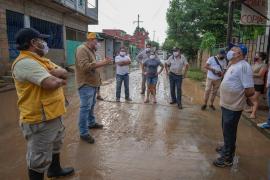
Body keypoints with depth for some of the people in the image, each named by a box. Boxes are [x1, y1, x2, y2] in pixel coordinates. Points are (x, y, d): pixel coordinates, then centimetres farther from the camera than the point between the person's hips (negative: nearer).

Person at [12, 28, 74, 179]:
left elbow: (65, 73, 2)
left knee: (55, 145, 29)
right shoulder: (25, 62, -21)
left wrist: (49, 73, -18)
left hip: (54, 114, 11)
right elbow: (51, 83, -30)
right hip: (40, 119, -10)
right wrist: (61, 80, -8)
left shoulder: (42, 60, 11)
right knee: (39, 158, 6)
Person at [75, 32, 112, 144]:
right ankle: (83, 133, 2)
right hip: (86, 84, -10)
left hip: (92, 83, 10)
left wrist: (102, 63, 8)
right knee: (85, 108, -6)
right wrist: (101, 63, -26)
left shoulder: (91, 50, 15)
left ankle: (91, 123, 40)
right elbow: (85, 66, -28)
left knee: (92, 105, 22)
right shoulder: (82, 49, -16)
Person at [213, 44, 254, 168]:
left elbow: (250, 91, -24)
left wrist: (240, 98, -8)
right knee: (226, 130, 24)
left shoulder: (243, 66, -22)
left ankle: (227, 158, 19)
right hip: (226, 104, 9)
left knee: (229, 132, 4)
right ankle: (226, 148, 44)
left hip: (233, 107, -9)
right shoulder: (233, 66, 10)